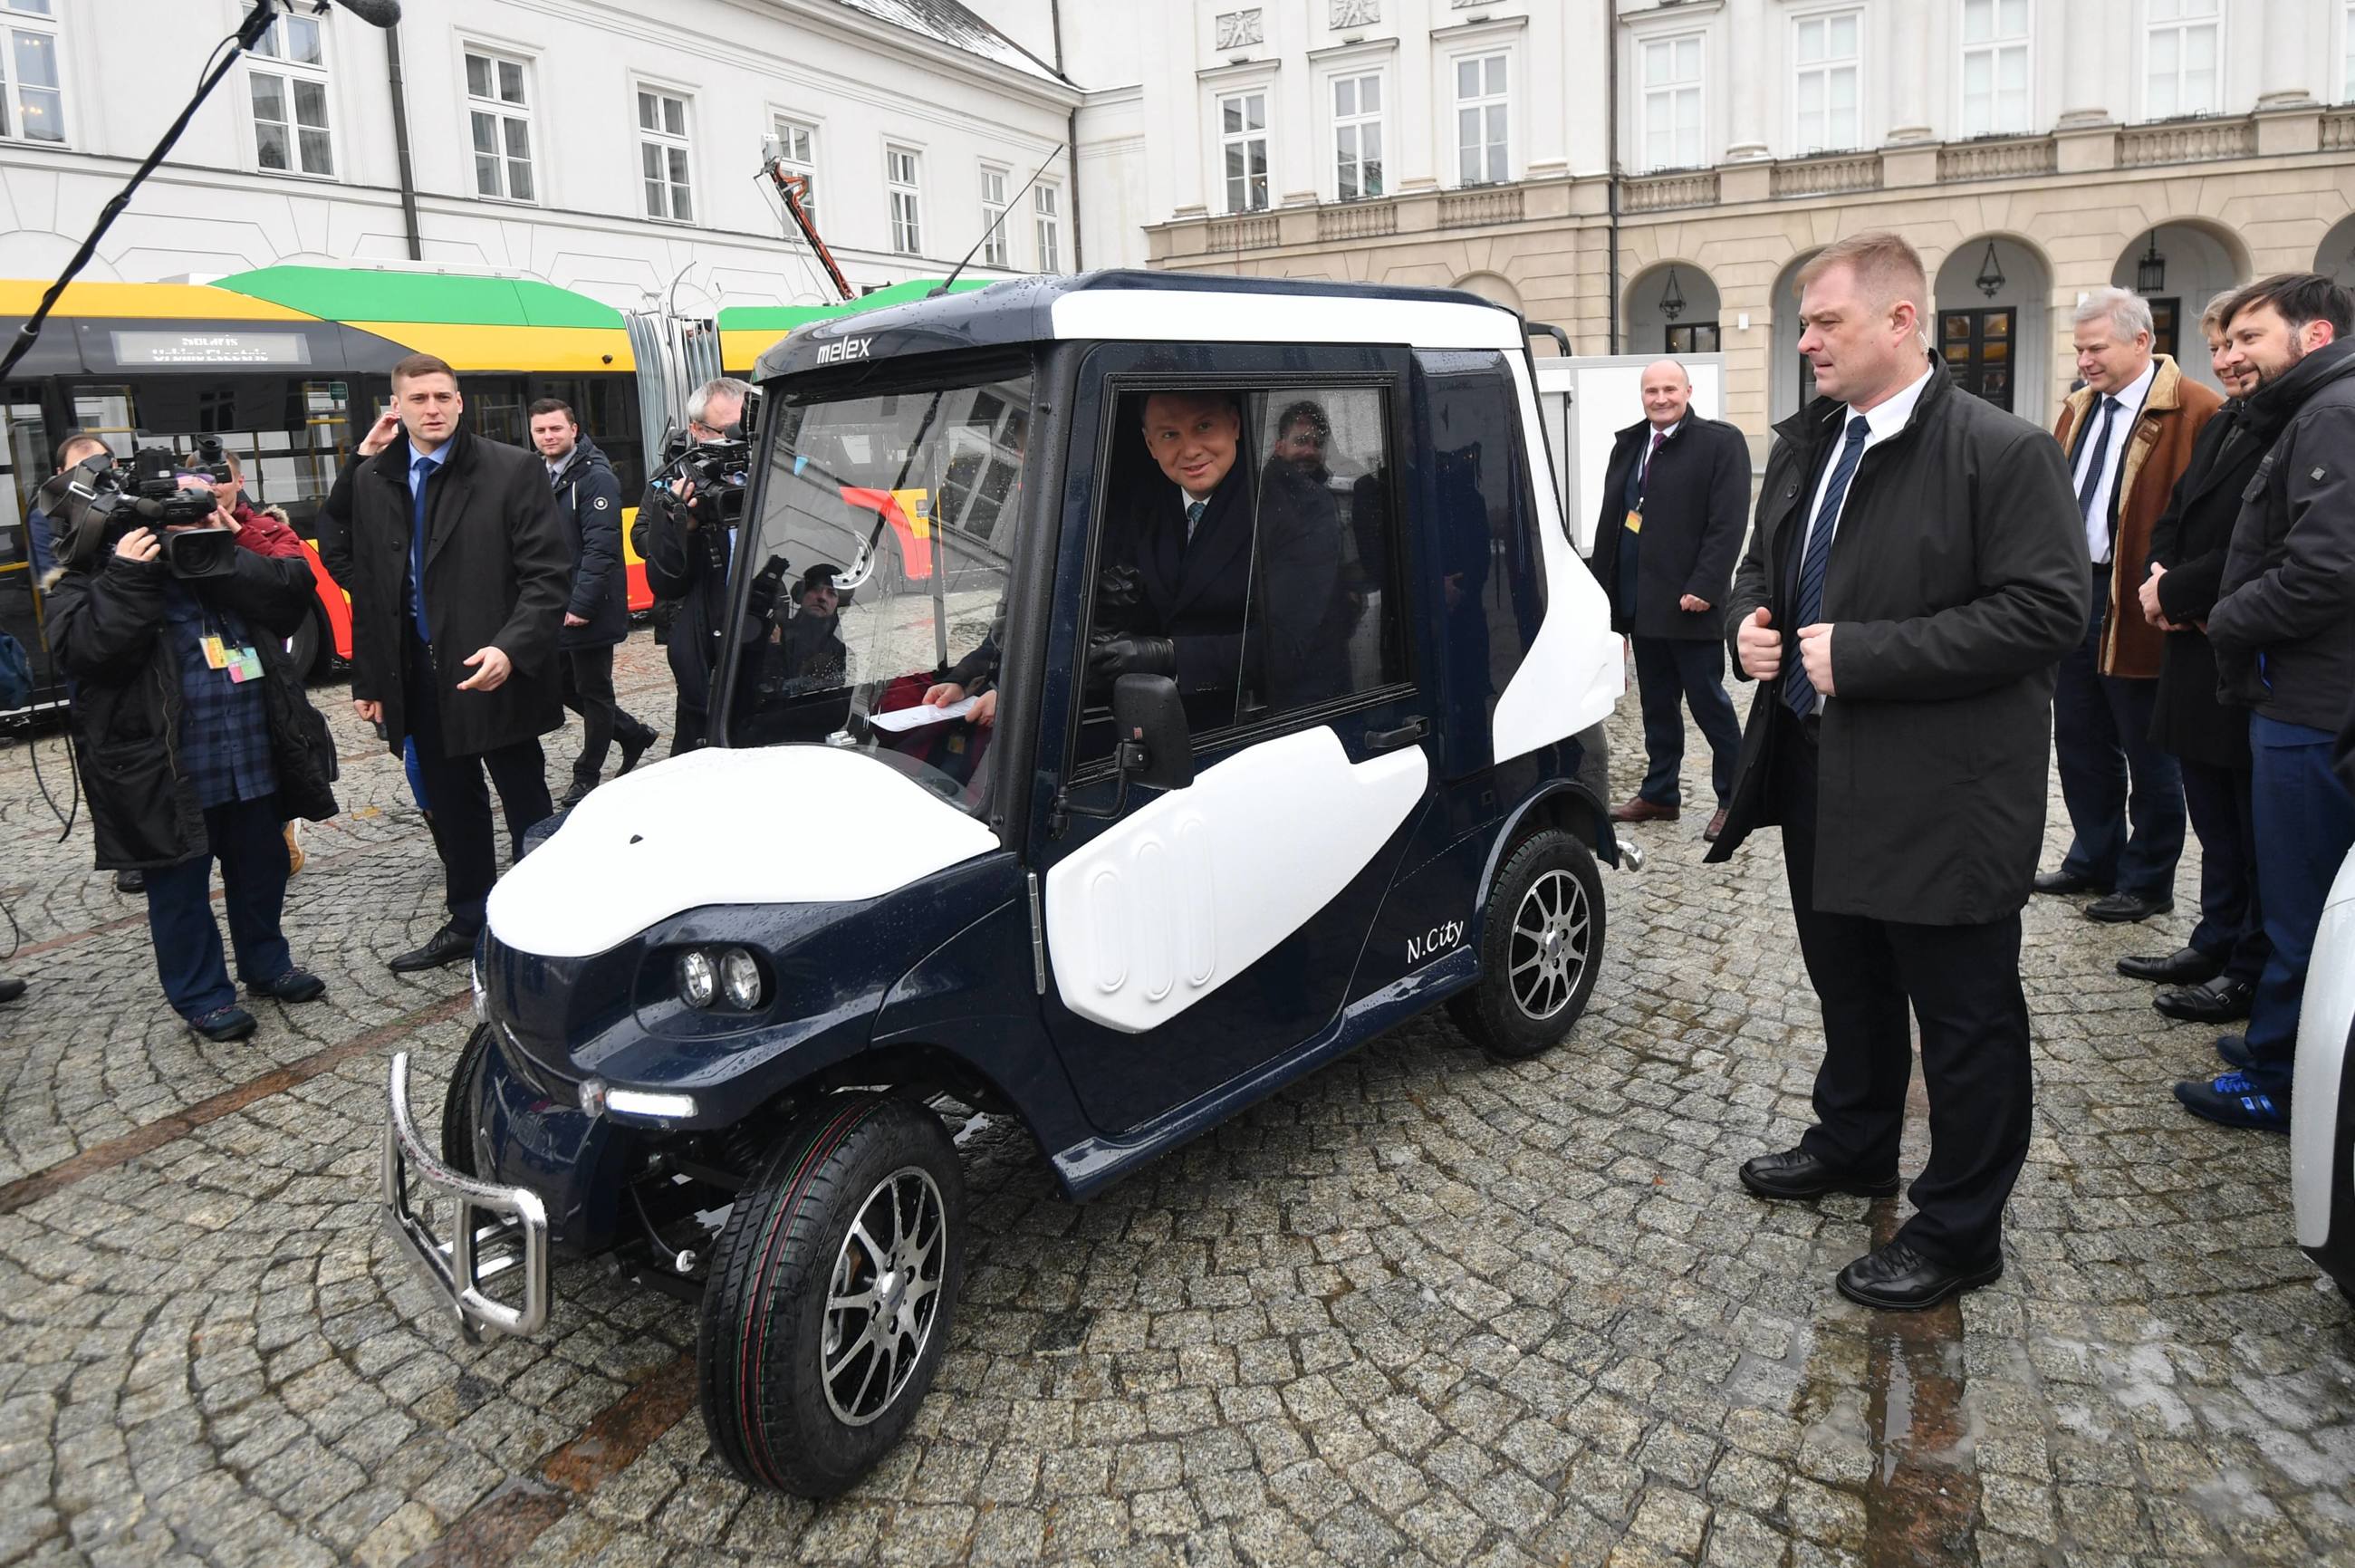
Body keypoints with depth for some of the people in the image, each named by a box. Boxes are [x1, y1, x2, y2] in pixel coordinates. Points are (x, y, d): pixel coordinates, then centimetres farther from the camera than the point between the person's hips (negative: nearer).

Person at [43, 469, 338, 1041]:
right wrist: (129, 577, -24)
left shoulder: (236, 543, 6)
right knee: (180, 883, 8)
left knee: (262, 866, 19)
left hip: (253, 752, 4)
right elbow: (79, 649, -19)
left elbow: (292, 591, -11)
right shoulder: (95, 566, -4)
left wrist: (221, 556, -20)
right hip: (166, 766, -4)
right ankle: (200, 993, 22)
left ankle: (266, 963, 38)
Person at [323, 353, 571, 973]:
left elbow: (549, 574, -11)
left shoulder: (513, 470, -7)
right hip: (419, 680, 5)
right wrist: (367, 679, 11)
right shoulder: (370, 481, 8)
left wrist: (511, 648, -24)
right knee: (451, 809, 15)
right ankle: (468, 922, 29)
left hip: (492, 673, -5)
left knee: (528, 807, 6)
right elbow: (362, 583, 12)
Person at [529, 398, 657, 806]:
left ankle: (586, 779, 14)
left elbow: (600, 549, -20)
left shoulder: (595, 478, -13)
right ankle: (634, 734, 31)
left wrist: (582, 605, -24)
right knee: (566, 687, 15)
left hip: (589, 614, -8)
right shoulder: (542, 478, 11)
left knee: (593, 693, 4)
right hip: (555, 611, 8)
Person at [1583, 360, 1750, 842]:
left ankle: (1733, 799, 12)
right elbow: (1610, 518, 16)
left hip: (1688, 602, -6)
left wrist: (1704, 588, -20)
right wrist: (1604, 588, 11)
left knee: (1709, 702, 1)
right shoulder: (1628, 444, 14)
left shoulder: (1720, 442, -5)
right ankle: (1658, 794, 25)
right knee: (1656, 704, 15)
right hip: (1639, 602, 6)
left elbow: (1727, 524, -12)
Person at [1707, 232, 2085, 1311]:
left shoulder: (2003, 452, -14)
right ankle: (1853, 1145, 45)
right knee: (1849, 987, 24)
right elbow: (1760, 568, 21)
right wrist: (1748, 621, -3)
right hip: (1821, 776, 8)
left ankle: (1958, 1230, 22)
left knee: (1964, 1021, 7)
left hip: (1942, 796, -7)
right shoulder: (1805, 446, 10)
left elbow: (2045, 611, -21)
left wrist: (1861, 654, -24)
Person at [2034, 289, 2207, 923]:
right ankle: (2094, 860, 31)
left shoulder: (2195, 411, -11)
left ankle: (2147, 883, 17)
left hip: (2135, 607, -7)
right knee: (2081, 744, 16)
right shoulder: (2078, 408, 14)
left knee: (2148, 755, 5)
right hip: (2072, 591, 7)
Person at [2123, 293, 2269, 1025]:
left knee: (2255, 823, 4)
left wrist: (2178, 590, -14)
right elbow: (2174, 518, 17)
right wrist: (2161, 575, -2)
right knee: (2213, 813, 19)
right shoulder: (2219, 426, 13)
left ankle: (2253, 973, 16)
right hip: (2197, 650, 9)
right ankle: (2216, 943, 32)